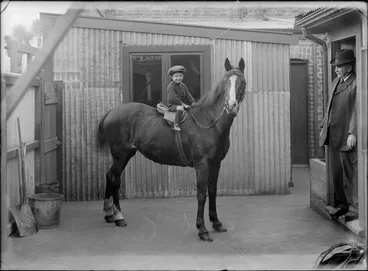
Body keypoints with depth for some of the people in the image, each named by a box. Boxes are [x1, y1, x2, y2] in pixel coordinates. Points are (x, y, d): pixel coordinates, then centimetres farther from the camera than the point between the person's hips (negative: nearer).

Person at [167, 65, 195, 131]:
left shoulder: (183, 85, 14)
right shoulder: (171, 86, -11)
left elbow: (188, 96, 12)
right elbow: (173, 98, -21)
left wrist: (193, 103, -4)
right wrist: (183, 104, -23)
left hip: (184, 105, 8)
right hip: (173, 105, -8)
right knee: (180, 108, -39)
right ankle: (176, 124, -41)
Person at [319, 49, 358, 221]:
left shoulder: (356, 83, -12)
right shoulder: (336, 81, 15)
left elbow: (357, 110, -18)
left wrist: (353, 133, -23)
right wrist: (324, 127, 18)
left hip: (346, 137, -8)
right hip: (333, 135, 8)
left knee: (350, 173, -2)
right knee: (335, 173, 14)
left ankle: (359, 208, 7)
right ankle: (342, 205, 26)